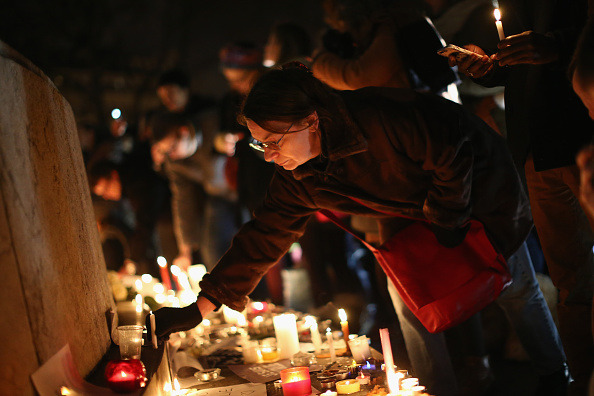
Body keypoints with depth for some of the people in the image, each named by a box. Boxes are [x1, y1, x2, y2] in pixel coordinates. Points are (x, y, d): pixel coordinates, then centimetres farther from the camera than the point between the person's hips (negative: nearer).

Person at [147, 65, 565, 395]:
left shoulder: (382, 121, -41)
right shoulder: (296, 181, -18)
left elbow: (455, 146, -32)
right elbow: (263, 237, -13)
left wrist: (446, 220, -21)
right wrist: (201, 307, -17)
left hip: (479, 187, -5)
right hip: (408, 213, 5)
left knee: (517, 291, 11)